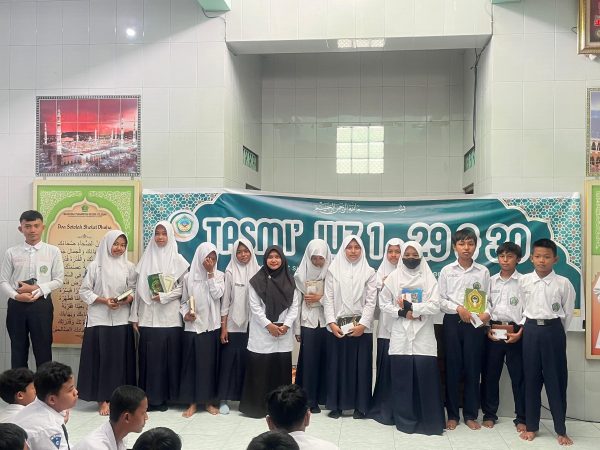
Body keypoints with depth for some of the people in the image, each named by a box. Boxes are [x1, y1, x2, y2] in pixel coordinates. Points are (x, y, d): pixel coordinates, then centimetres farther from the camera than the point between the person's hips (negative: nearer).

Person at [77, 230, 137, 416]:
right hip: (99, 319, -2)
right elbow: (84, 291, 0)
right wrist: (104, 300, -12)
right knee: (102, 358, -1)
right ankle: (102, 399, 6)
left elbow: (135, 290, 9)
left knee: (120, 359, 4)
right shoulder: (95, 266, 0)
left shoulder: (129, 267, 7)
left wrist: (129, 298, -12)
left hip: (122, 320, 2)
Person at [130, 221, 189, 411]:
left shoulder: (177, 259, 3)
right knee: (149, 357, 1)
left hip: (169, 317, -1)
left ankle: (164, 397, 10)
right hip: (148, 317, 2)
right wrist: (134, 316, 6)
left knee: (168, 357, 0)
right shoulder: (146, 258, 9)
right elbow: (139, 288, 8)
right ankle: (149, 397, 9)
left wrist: (165, 296, -12)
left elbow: (183, 286, 2)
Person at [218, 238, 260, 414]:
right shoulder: (230, 272, 0)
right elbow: (225, 300, 0)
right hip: (233, 325, -1)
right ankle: (224, 399, 10)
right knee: (229, 360, 1)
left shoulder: (258, 271, 4)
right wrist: (223, 326, -4)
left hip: (252, 325, 2)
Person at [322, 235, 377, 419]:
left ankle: (360, 406, 13)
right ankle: (336, 405, 14)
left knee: (360, 366, 3)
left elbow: (371, 301, -1)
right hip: (337, 326, 1)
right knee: (336, 365, 4)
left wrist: (363, 324, -11)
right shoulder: (333, 270, 5)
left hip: (361, 327, 0)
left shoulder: (369, 272, 4)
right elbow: (328, 299, 2)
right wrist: (331, 322, -8)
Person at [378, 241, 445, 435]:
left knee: (426, 376, -4)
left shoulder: (429, 278, 5)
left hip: (424, 335, -1)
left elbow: (435, 306, -4)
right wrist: (402, 312, -9)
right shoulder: (393, 277, 7)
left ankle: (430, 421, 7)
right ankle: (404, 420, 13)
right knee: (402, 377, 1)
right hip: (400, 335, 1)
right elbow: (384, 304, 5)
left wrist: (412, 307, -12)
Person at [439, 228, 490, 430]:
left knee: (473, 367, 4)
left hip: (475, 323, 1)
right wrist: (458, 309, -15)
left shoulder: (483, 271, 5)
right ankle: (452, 414, 14)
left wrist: (485, 314, -14)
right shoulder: (447, 271, 3)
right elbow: (441, 300, 1)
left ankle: (471, 415, 17)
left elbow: (487, 299, 5)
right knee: (452, 367, 3)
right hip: (452, 321, 0)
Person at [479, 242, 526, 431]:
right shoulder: (491, 281, 8)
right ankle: (489, 414, 20)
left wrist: (519, 333, -11)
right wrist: (487, 328, -3)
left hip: (515, 333, -3)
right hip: (493, 332, 3)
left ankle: (521, 418, 15)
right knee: (490, 374, 8)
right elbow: (487, 307, 8)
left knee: (519, 376, 3)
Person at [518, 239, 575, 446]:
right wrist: (529, 327, 6)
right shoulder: (524, 281, 1)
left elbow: (568, 313, 3)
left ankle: (561, 429, 16)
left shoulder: (563, 283, -5)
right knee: (531, 378, 7)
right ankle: (531, 426, 18)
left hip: (553, 331, -2)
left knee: (556, 379, 4)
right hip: (531, 330, 2)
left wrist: (557, 333, 6)